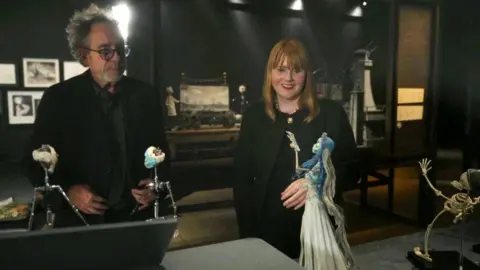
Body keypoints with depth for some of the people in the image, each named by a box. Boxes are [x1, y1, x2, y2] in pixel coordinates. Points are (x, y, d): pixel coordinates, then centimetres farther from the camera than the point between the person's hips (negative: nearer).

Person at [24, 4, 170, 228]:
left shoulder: (145, 95, 0)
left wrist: (157, 183, -11)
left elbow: (161, 152, 7)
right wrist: (68, 191, -18)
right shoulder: (58, 98, -5)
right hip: (81, 220, -1)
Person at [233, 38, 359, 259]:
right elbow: (242, 178, 2)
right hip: (267, 231, 1)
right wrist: (247, 233, -3)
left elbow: (351, 169, -2)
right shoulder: (254, 115, 1)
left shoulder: (331, 113, -4)